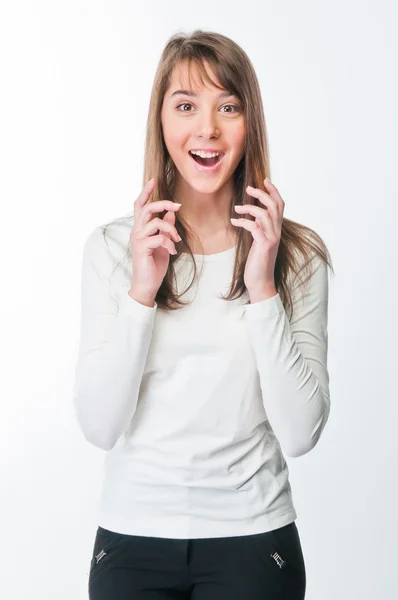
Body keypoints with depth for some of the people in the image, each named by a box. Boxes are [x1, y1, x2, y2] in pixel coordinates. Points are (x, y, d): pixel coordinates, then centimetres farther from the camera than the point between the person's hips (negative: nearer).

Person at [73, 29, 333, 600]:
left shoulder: (298, 255, -5)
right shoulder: (111, 247, -3)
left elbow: (301, 434, -10)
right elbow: (99, 426, -8)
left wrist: (263, 289, -17)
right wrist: (141, 292, -18)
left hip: (253, 537, 0)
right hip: (133, 534, 1)